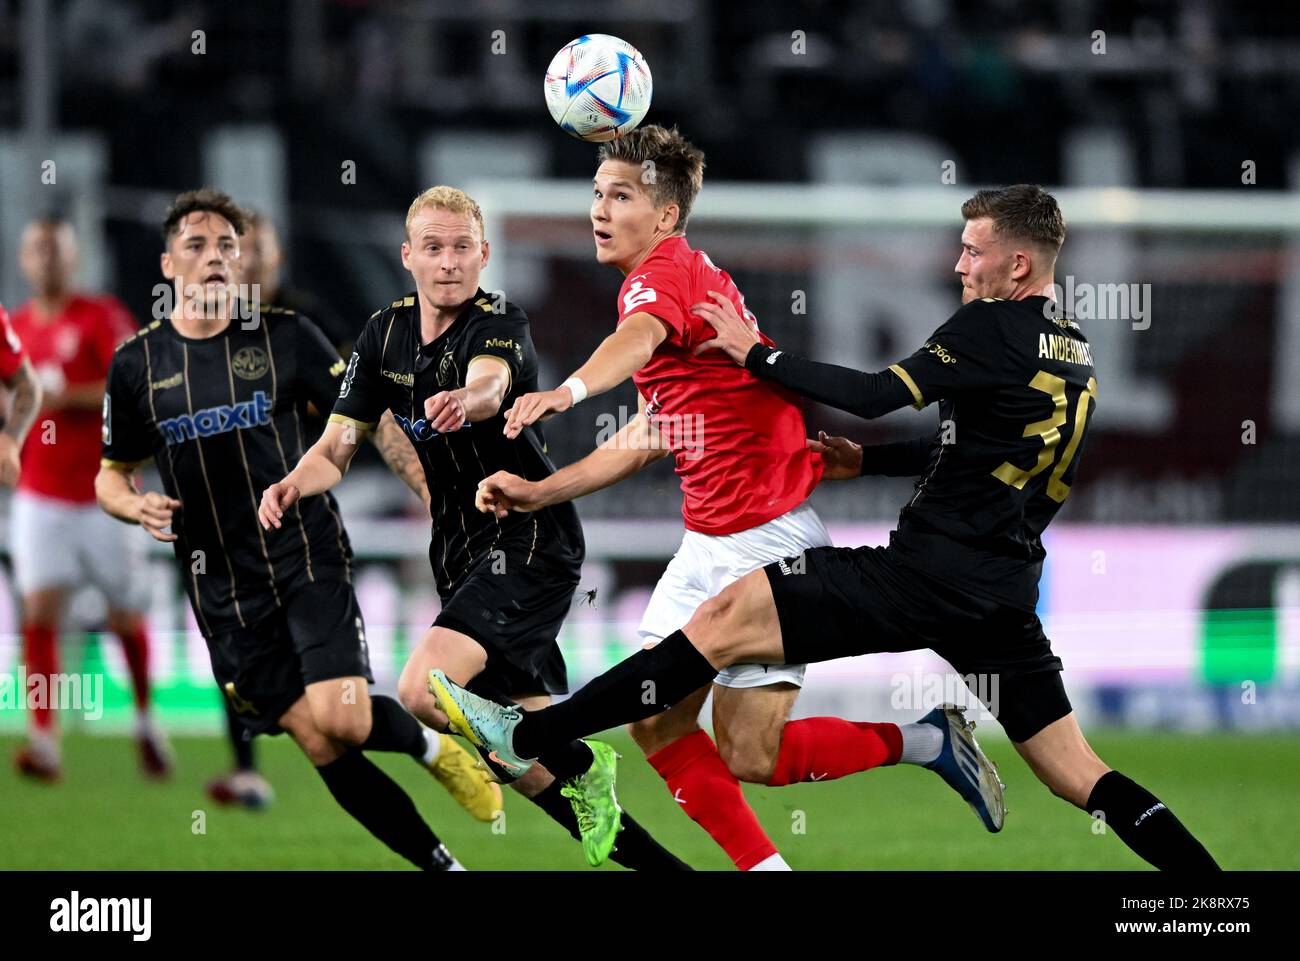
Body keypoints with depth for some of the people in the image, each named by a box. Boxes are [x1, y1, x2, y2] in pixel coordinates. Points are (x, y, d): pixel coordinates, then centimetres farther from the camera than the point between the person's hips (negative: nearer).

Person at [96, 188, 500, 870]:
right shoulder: (136, 364, 3)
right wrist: (137, 507, -10)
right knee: (318, 744, -3)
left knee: (343, 722, -20)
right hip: (220, 585, 2)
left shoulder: (283, 335, -1)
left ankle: (430, 743, 14)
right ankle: (440, 865, 10)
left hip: (307, 557, -2)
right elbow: (110, 475, 13)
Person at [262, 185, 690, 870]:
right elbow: (338, 444, 5)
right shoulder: (386, 334, 6)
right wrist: (294, 485, -17)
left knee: (422, 692, -25)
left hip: (530, 539, -7)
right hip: (461, 553, 7)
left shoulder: (501, 323, -13)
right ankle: (660, 865, 19)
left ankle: (581, 769, -4)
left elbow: (491, 383, -37)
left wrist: (466, 398, -61)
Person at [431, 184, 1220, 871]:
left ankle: (526, 738, -11)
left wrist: (756, 354, -3)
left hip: (932, 570, -8)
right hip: (1006, 594, 8)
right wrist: (865, 459, 25)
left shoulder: (993, 327, -10)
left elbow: (877, 396, -13)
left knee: (727, 620, -8)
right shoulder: (1076, 355, 16)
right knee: (1079, 775, 10)